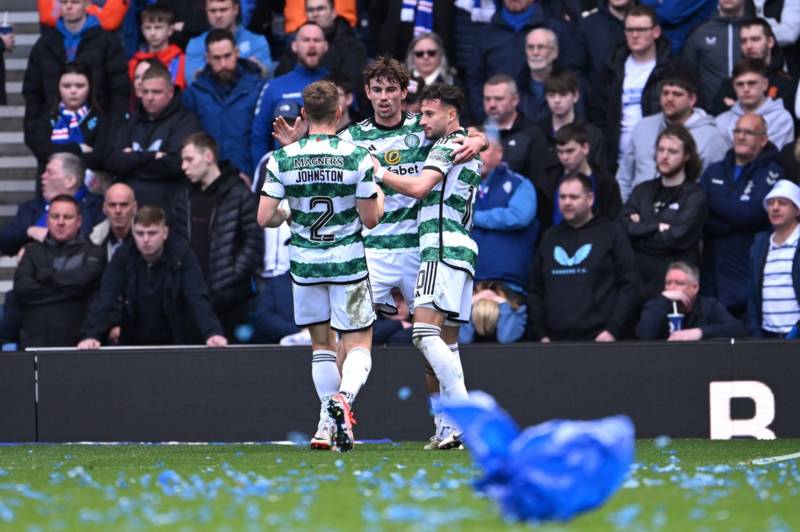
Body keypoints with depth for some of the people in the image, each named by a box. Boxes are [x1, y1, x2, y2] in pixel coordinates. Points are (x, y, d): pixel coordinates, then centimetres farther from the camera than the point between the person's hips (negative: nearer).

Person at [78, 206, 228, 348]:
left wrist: (212, 333, -40)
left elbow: (198, 298, -22)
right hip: (133, 344, 2)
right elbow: (104, 299, -17)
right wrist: (91, 336, -34)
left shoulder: (181, 254, -13)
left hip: (178, 344, -2)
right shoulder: (123, 256, -8)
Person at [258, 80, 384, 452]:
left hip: (305, 263, 2)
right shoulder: (356, 157, -11)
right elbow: (371, 218, -7)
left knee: (321, 344, 17)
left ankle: (327, 424, 16)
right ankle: (344, 397, -25)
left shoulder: (282, 159, -7)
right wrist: (380, 193, 13)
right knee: (358, 344, 4)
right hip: (348, 261, -2)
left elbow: (264, 218, -8)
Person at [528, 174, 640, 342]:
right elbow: (535, 291, 20)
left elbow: (629, 285, -1)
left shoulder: (611, 233, 6)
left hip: (599, 339, -4)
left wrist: (613, 329, -10)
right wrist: (540, 334, 8)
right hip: (556, 340, 4)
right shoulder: (550, 237, 19)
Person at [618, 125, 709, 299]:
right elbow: (622, 226, 0)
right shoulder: (643, 190, 15)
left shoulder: (695, 195, -1)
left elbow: (677, 237, -13)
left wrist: (641, 230, -1)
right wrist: (656, 227, -10)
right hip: (637, 281, 4)